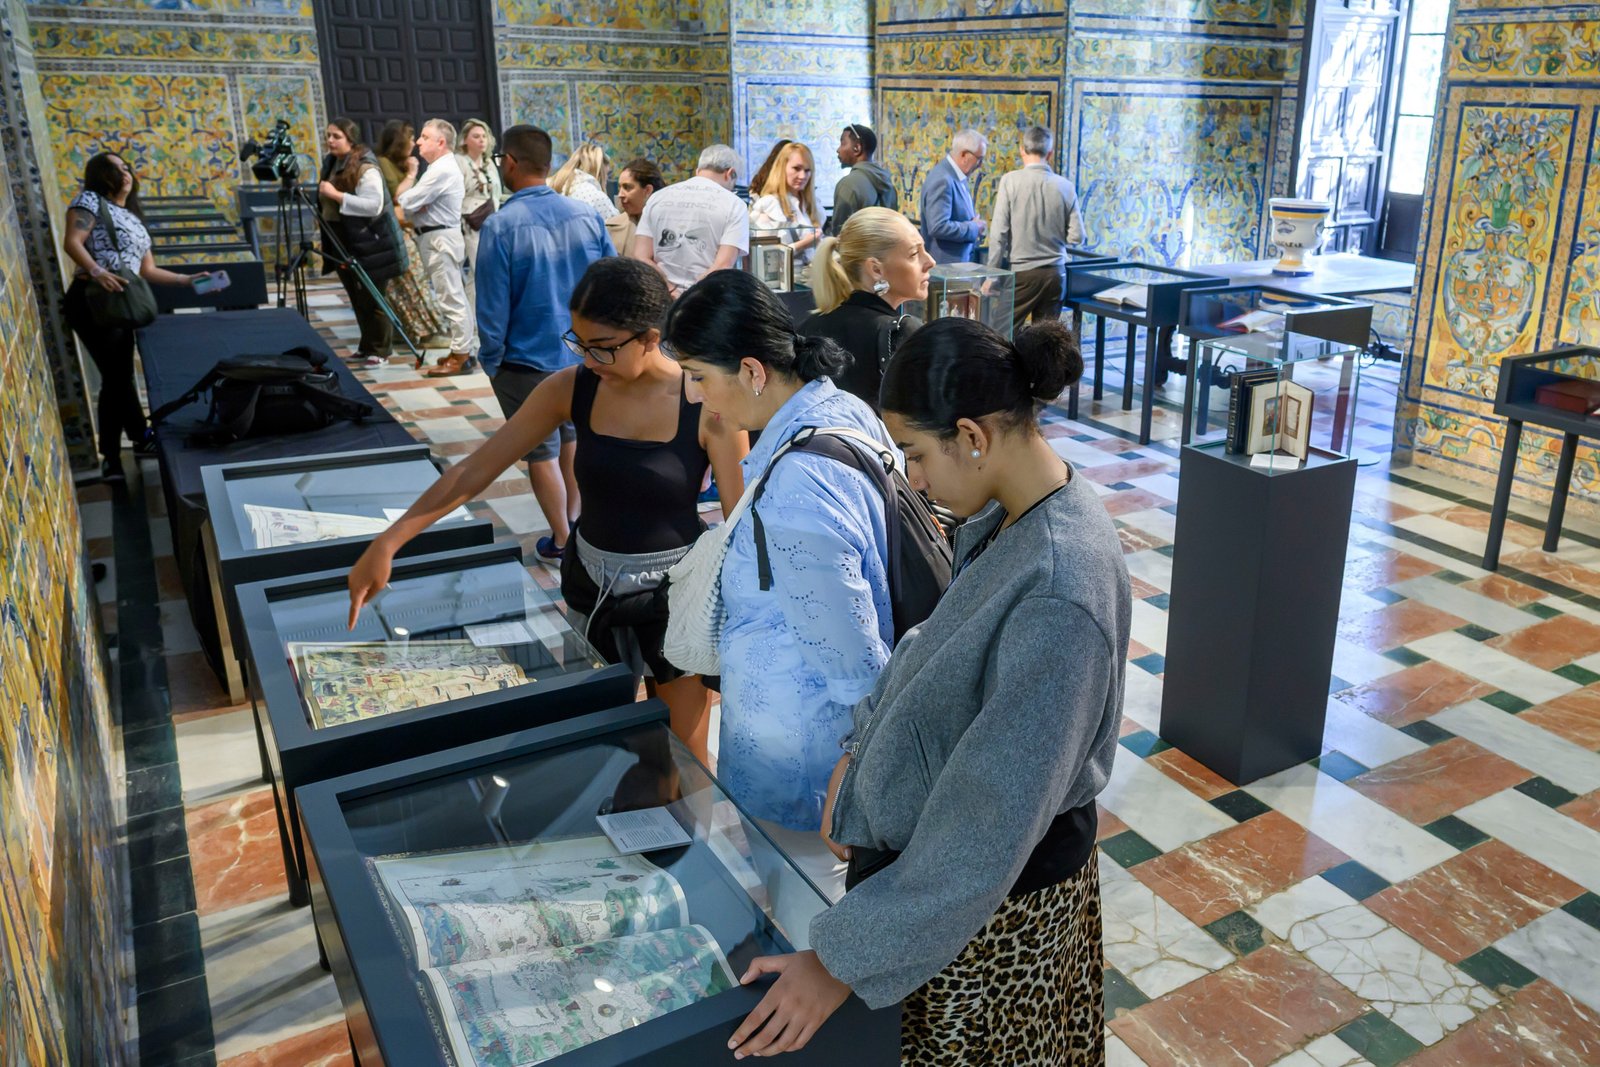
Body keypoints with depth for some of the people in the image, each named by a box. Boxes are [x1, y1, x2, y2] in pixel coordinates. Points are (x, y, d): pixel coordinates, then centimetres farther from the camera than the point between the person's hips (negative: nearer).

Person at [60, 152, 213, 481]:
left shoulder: (134, 218, 25)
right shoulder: (91, 201, 2)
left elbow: (148, 270, 22)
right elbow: (71, 243, -13)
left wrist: (187, 280, 13)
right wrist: (96, 272, -30)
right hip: (91, 301, -8)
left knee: (117, 377, 9)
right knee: (118, 377, -6)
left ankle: (111, 455, 18)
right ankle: (141, 438, 6)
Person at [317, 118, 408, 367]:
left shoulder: (366, 167, -16)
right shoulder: (330, 164, 11)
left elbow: (374, 206, -26)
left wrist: (337, 195, -26)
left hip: (368, 246, -8)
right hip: (343, 245, 9)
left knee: (371, 299, -3)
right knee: (357, 299, 15)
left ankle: (380, 350, 7)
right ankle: (367, 345, 25)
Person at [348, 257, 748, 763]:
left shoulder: (709, 404, -19)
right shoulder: (570, 389, -9)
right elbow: (477, 468, -7)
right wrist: (388, 542, -14)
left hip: (676, 594, -3)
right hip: (592, 588, 4)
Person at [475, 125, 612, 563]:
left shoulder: (499, 226, -20)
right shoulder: (586, 215, -6)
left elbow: (492, 308, -16)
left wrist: (491, 361, -2)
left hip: (528, 361, -5)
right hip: (584, 354, 5)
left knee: (541, 452, 11)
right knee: (572, 434, 25)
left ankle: (563, 542, 23)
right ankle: (575, 520, 40)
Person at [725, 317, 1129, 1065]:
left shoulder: (1058, 599, -35)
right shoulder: (1013, 516, -7)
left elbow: (987, 829, -32)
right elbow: (934, 652, 9)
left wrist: (843, 961, -24)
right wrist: (862, 750, -2)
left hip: (997, 898, -7)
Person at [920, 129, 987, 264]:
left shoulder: (956, 175, 10)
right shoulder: (942, 180, -20)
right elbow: (938, 227, -27)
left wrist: (975, 224, 1)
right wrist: (974, 228, -15)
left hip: (960, 260, 10)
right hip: (947, 264, -10)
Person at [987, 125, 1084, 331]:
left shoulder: (1010, 181, -7)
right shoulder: (1065, 186, 1)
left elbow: (999, 233, -10)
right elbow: (1076, 236, 3)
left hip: (1021, 273, -3)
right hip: (1055, 273, 3)